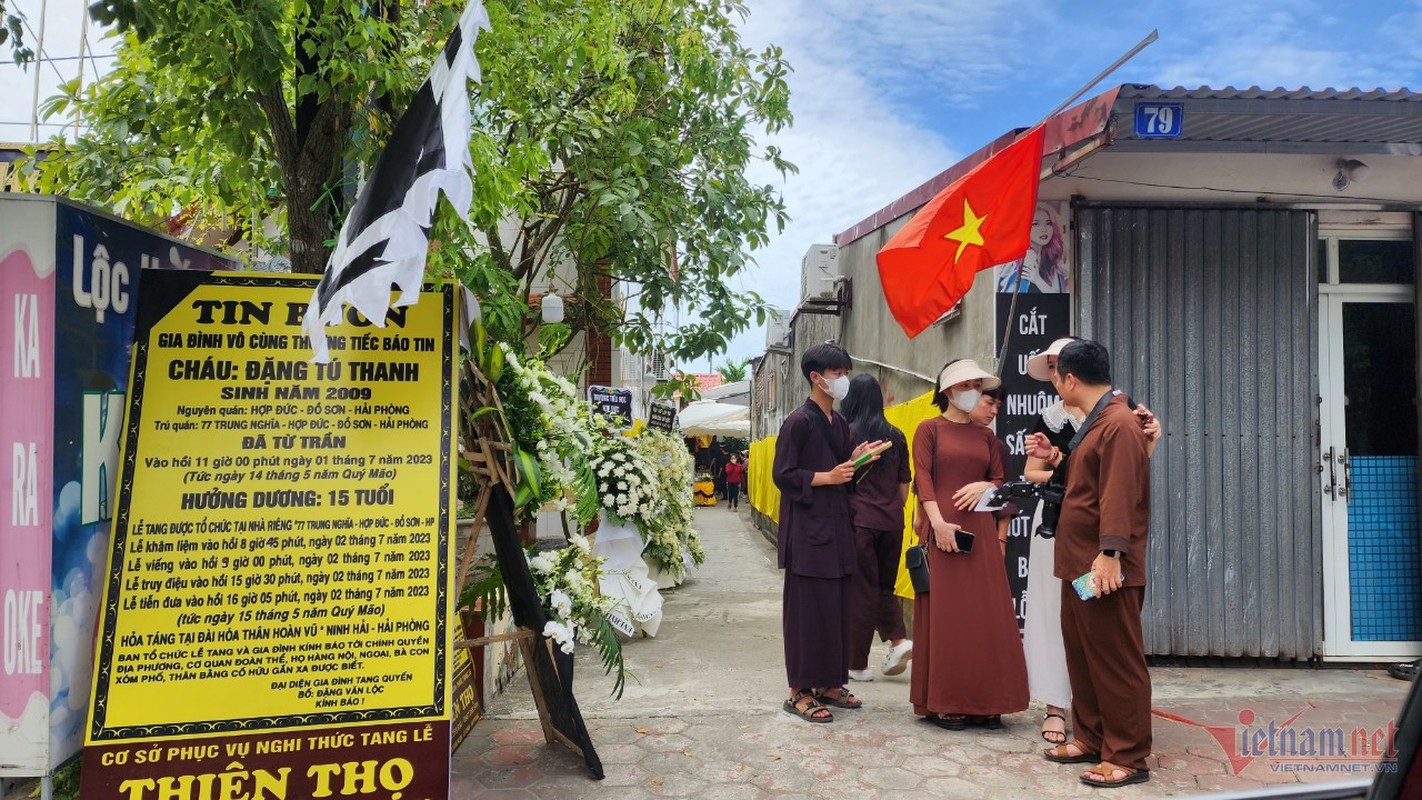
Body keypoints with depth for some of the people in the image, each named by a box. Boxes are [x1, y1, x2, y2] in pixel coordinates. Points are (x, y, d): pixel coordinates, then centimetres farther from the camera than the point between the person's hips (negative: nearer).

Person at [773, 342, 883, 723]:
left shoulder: (840, 423, 15)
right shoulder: (799, 421, -10)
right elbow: (783, 474, -13)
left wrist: (854, 460, 3)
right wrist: (827, 477, -15)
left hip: (838, 524, 8)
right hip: (808, 526, -8)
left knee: (837, 605, 10)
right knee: (808, 606, -4)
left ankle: (828, 684, 20)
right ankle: (800, 691, 4)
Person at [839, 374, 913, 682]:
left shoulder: (849, 433, -6)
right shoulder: (896, 436, 7)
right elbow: (904, 488, 11)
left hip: (859, 520, -4)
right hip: (892, 522, 4)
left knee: (861, 590, 4)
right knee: (884, 586, 20)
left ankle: (858, 664, 11)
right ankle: (899, 639, 1)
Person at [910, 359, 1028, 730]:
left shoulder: (985, 436, 16)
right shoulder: (929, 429, 3)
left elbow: (1001, 481, 15)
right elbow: (923, 478, -7)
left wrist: (985, 486, -8)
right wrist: (938, 522, -19)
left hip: (980, 529, 5)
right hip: (941, 527, -4)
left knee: (986, 614, 3)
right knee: (943, 613, -2)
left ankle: (983, 703, 12)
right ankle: (942, 703, 6)